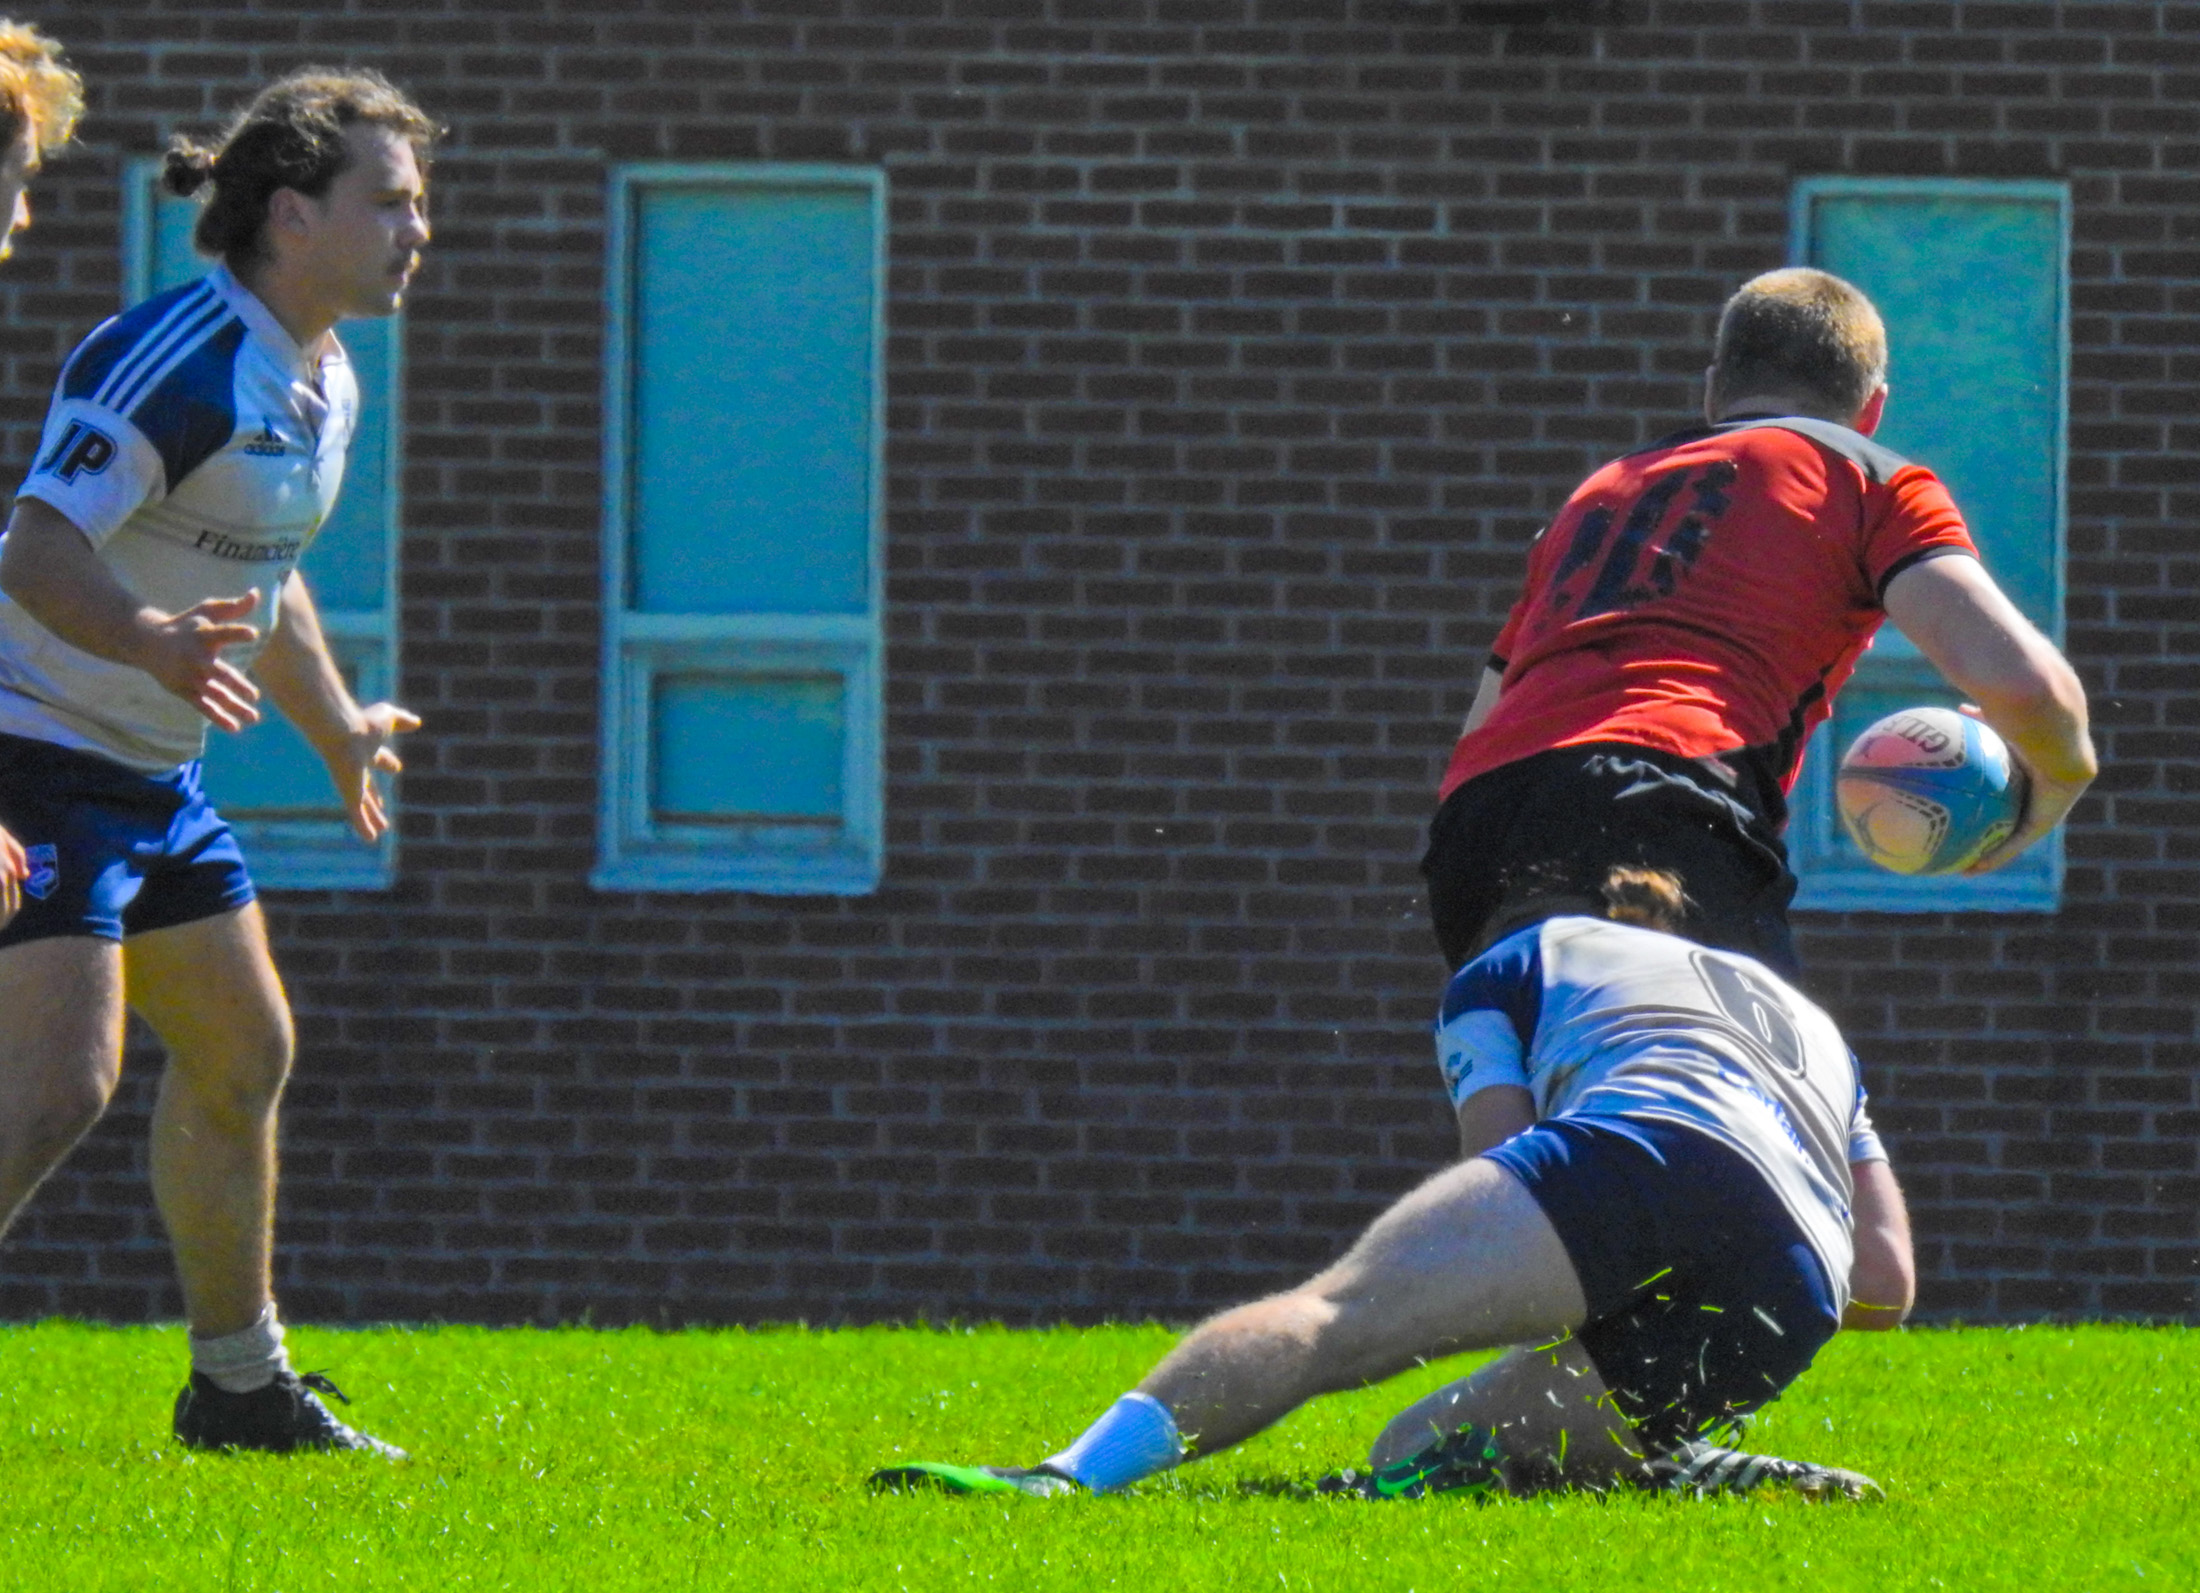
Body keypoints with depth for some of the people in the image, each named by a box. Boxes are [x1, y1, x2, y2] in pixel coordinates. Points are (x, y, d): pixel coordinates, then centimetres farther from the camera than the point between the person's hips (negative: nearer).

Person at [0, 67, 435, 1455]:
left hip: (155, 775, 10)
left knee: (243, 1054, 17)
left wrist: (340, 728, 40)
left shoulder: (323, 386, 10)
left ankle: (241, 1388, 30)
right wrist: (152, 642, -43)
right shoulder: (180, 360, -21)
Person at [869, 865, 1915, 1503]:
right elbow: (1889, 1280, 35)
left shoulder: (1512, 964, 31)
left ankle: (1082, 1469, -45)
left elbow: (1506, 1175, 14)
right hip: (1793, 1297, 5)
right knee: (1410, 1453, 11)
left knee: (1337, 1315, -18)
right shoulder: (1803, 1018, 44)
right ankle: (1697, 1477, -17)